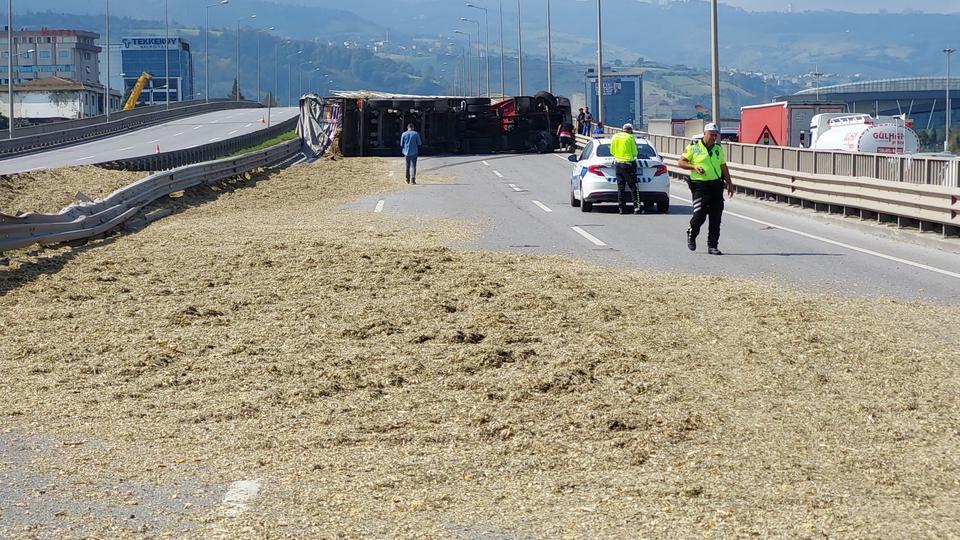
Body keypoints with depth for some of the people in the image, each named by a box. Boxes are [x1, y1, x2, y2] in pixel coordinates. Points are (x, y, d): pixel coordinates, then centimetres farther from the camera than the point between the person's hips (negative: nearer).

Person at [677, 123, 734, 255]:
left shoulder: (718, 149, 14)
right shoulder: (694, 148, -1)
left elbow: (723, 167, 22)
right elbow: (681, 162, 1)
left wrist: (729, 183, 18)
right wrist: (694, 167, -14)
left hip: (716, 185, 4)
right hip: (700, 186, -4)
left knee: (716, 218, 0)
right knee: (699, 215, -8)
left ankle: (712, 246, 6)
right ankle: (691, 235, 23)